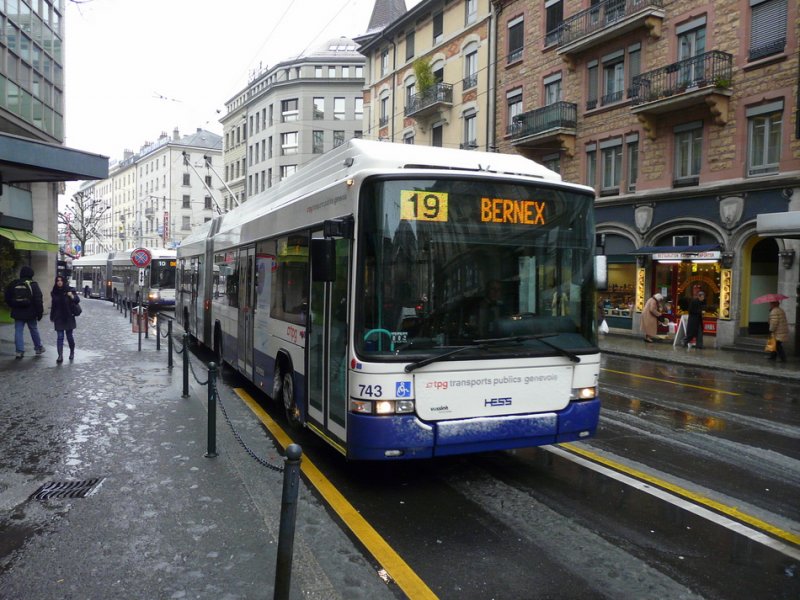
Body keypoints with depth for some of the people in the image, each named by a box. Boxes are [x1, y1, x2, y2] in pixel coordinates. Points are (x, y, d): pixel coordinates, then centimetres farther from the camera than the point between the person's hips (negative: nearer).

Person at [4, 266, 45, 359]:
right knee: (34, 330, 12)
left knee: (18, 331, 4)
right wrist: (40, 312, -6)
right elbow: (38, 300, -12)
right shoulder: (33, 285, -9)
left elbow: (7, 298, 9)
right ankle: (38, 348, 22)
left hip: (17, 313, 2)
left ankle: (20, 351, -1)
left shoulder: (13, 285, 3)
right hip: (30, 313, -2)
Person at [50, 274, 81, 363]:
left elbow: (77, 300, -10)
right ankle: (60, 356, -6)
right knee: (60, 337, -4)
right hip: (58, 318, 2)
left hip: (69, 317, -1)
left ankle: (72, 352, 31)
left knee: (69, 336, 8)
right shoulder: (54, 292, 4)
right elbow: (53, 305, 13)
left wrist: (72, 296, -31)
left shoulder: (69, 290, -5)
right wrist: (52, 317, 16)